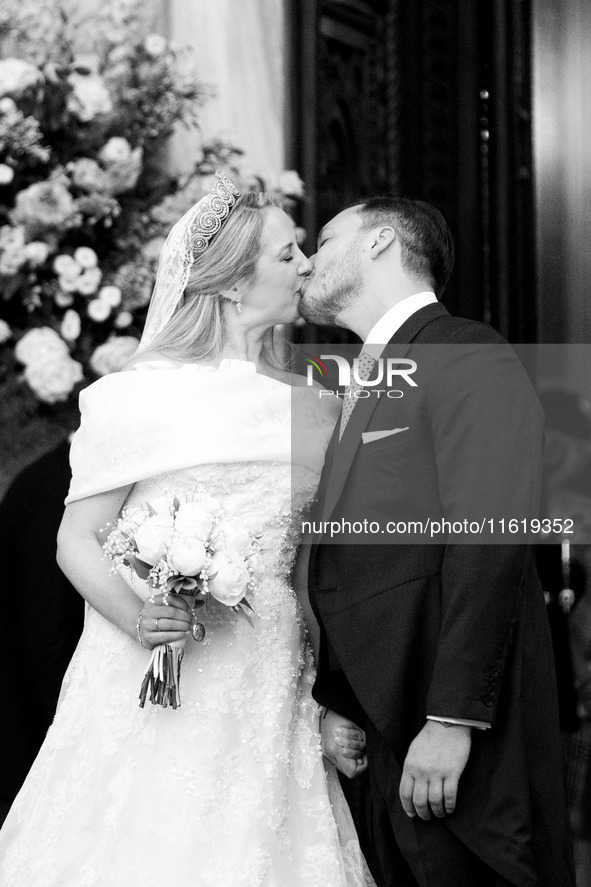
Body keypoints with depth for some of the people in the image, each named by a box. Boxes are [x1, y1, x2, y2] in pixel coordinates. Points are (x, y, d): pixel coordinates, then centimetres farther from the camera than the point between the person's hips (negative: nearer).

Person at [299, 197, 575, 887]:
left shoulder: (467, 357, -8)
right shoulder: (365, 383, 19)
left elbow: (488, 546, -18)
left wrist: (451, 720, -22)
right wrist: (338, 703, 11)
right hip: (388, 732, 8)